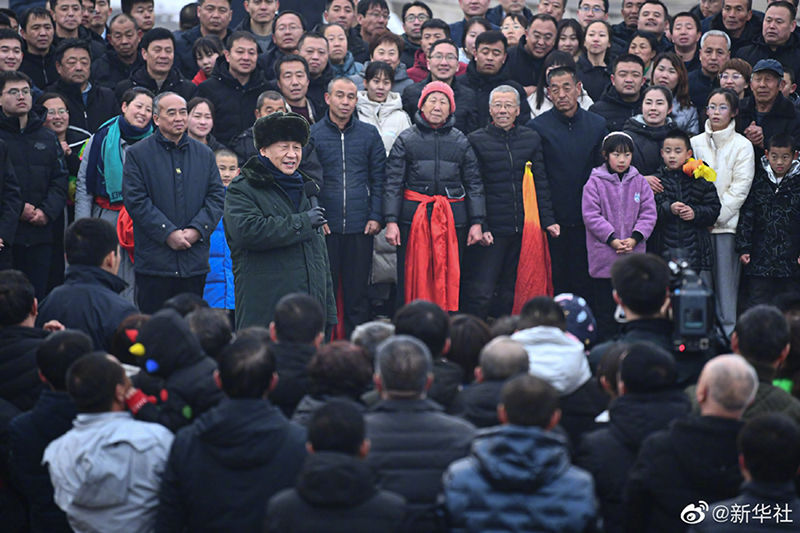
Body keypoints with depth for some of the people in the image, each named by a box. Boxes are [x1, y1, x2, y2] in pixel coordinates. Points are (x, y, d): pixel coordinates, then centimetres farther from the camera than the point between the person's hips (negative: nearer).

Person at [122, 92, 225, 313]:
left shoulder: (204, 154, 14)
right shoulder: (138, 154, 2)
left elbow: (216, 197, 9)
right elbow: (136, 200, -6)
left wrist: (197, 230, -8)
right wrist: (168, 233, -14)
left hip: (195, 261, 3)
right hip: (154, 260, -3)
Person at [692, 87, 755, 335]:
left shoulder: (742, 146, 1)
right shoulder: (695, 143, 11)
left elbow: (739, 189, -4)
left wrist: (715, 216, -10)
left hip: (727, 224, -3)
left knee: (726, 282, -3)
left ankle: (728, 331, 2)